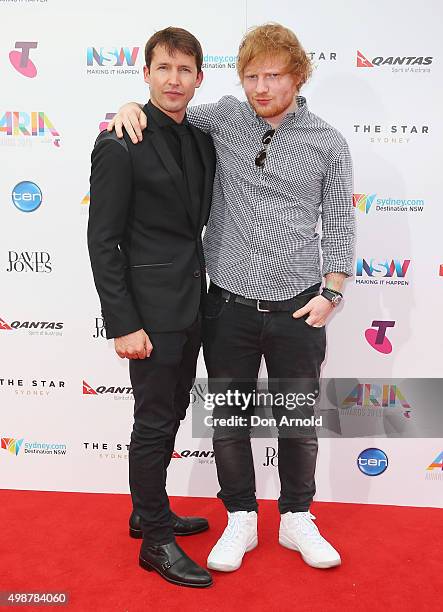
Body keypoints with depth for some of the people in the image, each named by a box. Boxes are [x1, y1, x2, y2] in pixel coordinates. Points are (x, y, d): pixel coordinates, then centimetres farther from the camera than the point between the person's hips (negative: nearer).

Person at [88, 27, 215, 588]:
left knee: (169, 416, 18)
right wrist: (122, 325, -17)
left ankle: (148, 513, 38)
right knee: (154, 425, 4)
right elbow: (102, 241, -14)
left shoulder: (201, 138, 9)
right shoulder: (120, 145, -12)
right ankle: (157, 541, 23)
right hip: (150, 310, -8)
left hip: (190, 305, 8)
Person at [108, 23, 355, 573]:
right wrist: (132, 107, -1)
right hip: (230, 305, 1)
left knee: (299, 420, 12)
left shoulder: (328, 143, 1)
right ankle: (241, 519, 33)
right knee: (228, 419, 11)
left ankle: (297, 519, 34)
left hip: (297, 307, -1)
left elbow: (339, 223, 3)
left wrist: (331, 291, -5)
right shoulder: (224, 118, 4)